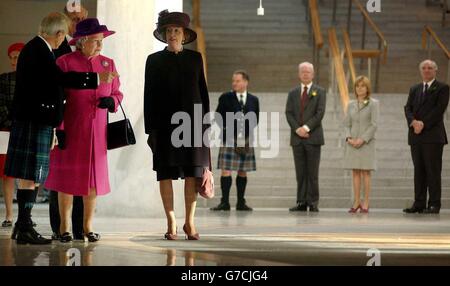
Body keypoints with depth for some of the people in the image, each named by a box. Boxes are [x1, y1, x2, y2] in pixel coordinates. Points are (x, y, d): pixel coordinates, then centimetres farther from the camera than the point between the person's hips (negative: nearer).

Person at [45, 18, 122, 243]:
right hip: (70, 130, -4)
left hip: (97, 131, 4)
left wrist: (111, 101, -7)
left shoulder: (108, 64, 10)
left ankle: (88, 226, 16)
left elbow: (118, 94, 16)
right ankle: (65, 227, 8)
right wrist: (58, 128, -12)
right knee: (67, 177, 1)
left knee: (94, 178, 6)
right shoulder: (64, 62, -4)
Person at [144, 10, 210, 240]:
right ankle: (171, 223, 5)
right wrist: (150, 129, -2)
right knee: (166, 173, -1)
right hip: (165, 124, -1)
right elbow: (149, 96, 4)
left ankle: (190, 222, 6)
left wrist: (206, 123, 4)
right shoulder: (154, 60, 6)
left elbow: (203, 91, 11)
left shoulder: (195, 58, 10)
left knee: (193, 173, -1)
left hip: (193, 122, 1)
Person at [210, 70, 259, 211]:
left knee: (242, 172, 6)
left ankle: (241, 203, 12)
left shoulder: (253, 100, 10)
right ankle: (225, 202, -7)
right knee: (226, 170, -8)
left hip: (246, 141, 2)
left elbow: (255, 120, 13)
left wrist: (245, 134, -1)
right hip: (229, 140, -2)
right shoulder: (225, 98, 3)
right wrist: (227, 130, -8)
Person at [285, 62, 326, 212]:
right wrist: (297, 129, -10)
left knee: (313, 173, -3)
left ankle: (313, 203, -1)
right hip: (297, 138, 3)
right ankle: (301, 203, 4)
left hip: (313, 137, -3)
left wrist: (306, 127, -14)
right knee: (300, 172, 3)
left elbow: (320, 113, -6)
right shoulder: (293, 93, 14)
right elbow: (289, 113, 5)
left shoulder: (320, 92, 5)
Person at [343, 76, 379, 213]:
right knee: (355, 172, 4)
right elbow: (347, 124, 11)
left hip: (366, 142, -4)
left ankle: (366, 203, -1)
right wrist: (349, 138, -7)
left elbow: (374, 124, -7)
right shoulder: (351, 105, 12)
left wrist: (362, 139, -15)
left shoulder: (373, 103, -1)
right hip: (352, 143, 4)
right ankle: (356, 202, 7)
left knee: (366, 172, -3)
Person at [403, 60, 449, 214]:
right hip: (416, 136, 5)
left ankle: (434, 204, -4)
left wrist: (423, 124, -14)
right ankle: (419, 204, 5)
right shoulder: (414, 89, 19)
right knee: (419, 171, 5)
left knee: (433, 171, -6)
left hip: (433, 135, -5)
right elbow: (408, 108, 8)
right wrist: (413, 122, -12)